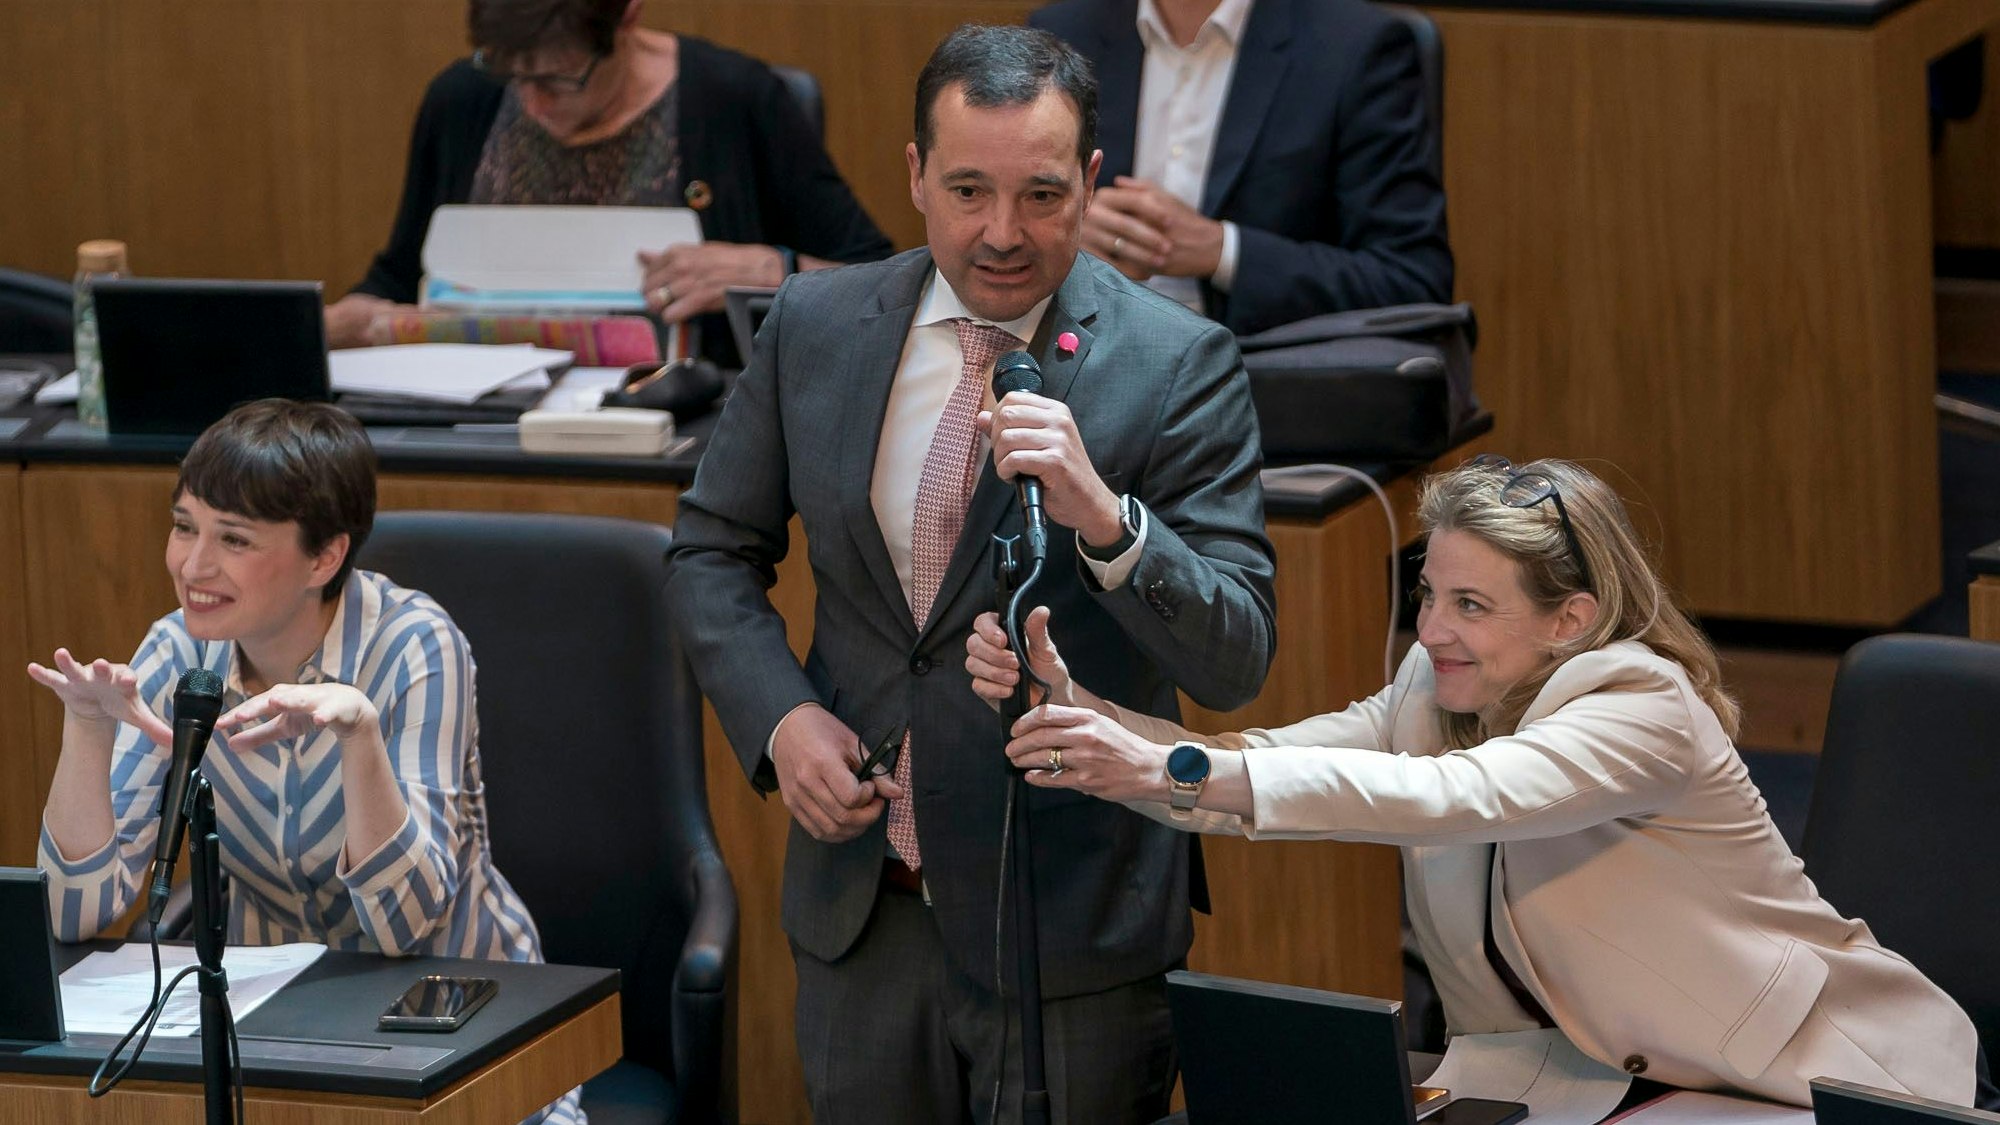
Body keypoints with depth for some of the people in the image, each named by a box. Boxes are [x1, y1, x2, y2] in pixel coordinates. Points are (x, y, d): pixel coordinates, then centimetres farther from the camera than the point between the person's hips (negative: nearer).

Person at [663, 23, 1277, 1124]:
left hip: (1070, 908, -3)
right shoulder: (814, 324, 0)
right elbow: (713, 549, 11)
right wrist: (779, 716, -7)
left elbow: (1234, 662, -15)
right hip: (859, 898, 4)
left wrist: (1102, 516, -32)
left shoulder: (1178, 364, -11)